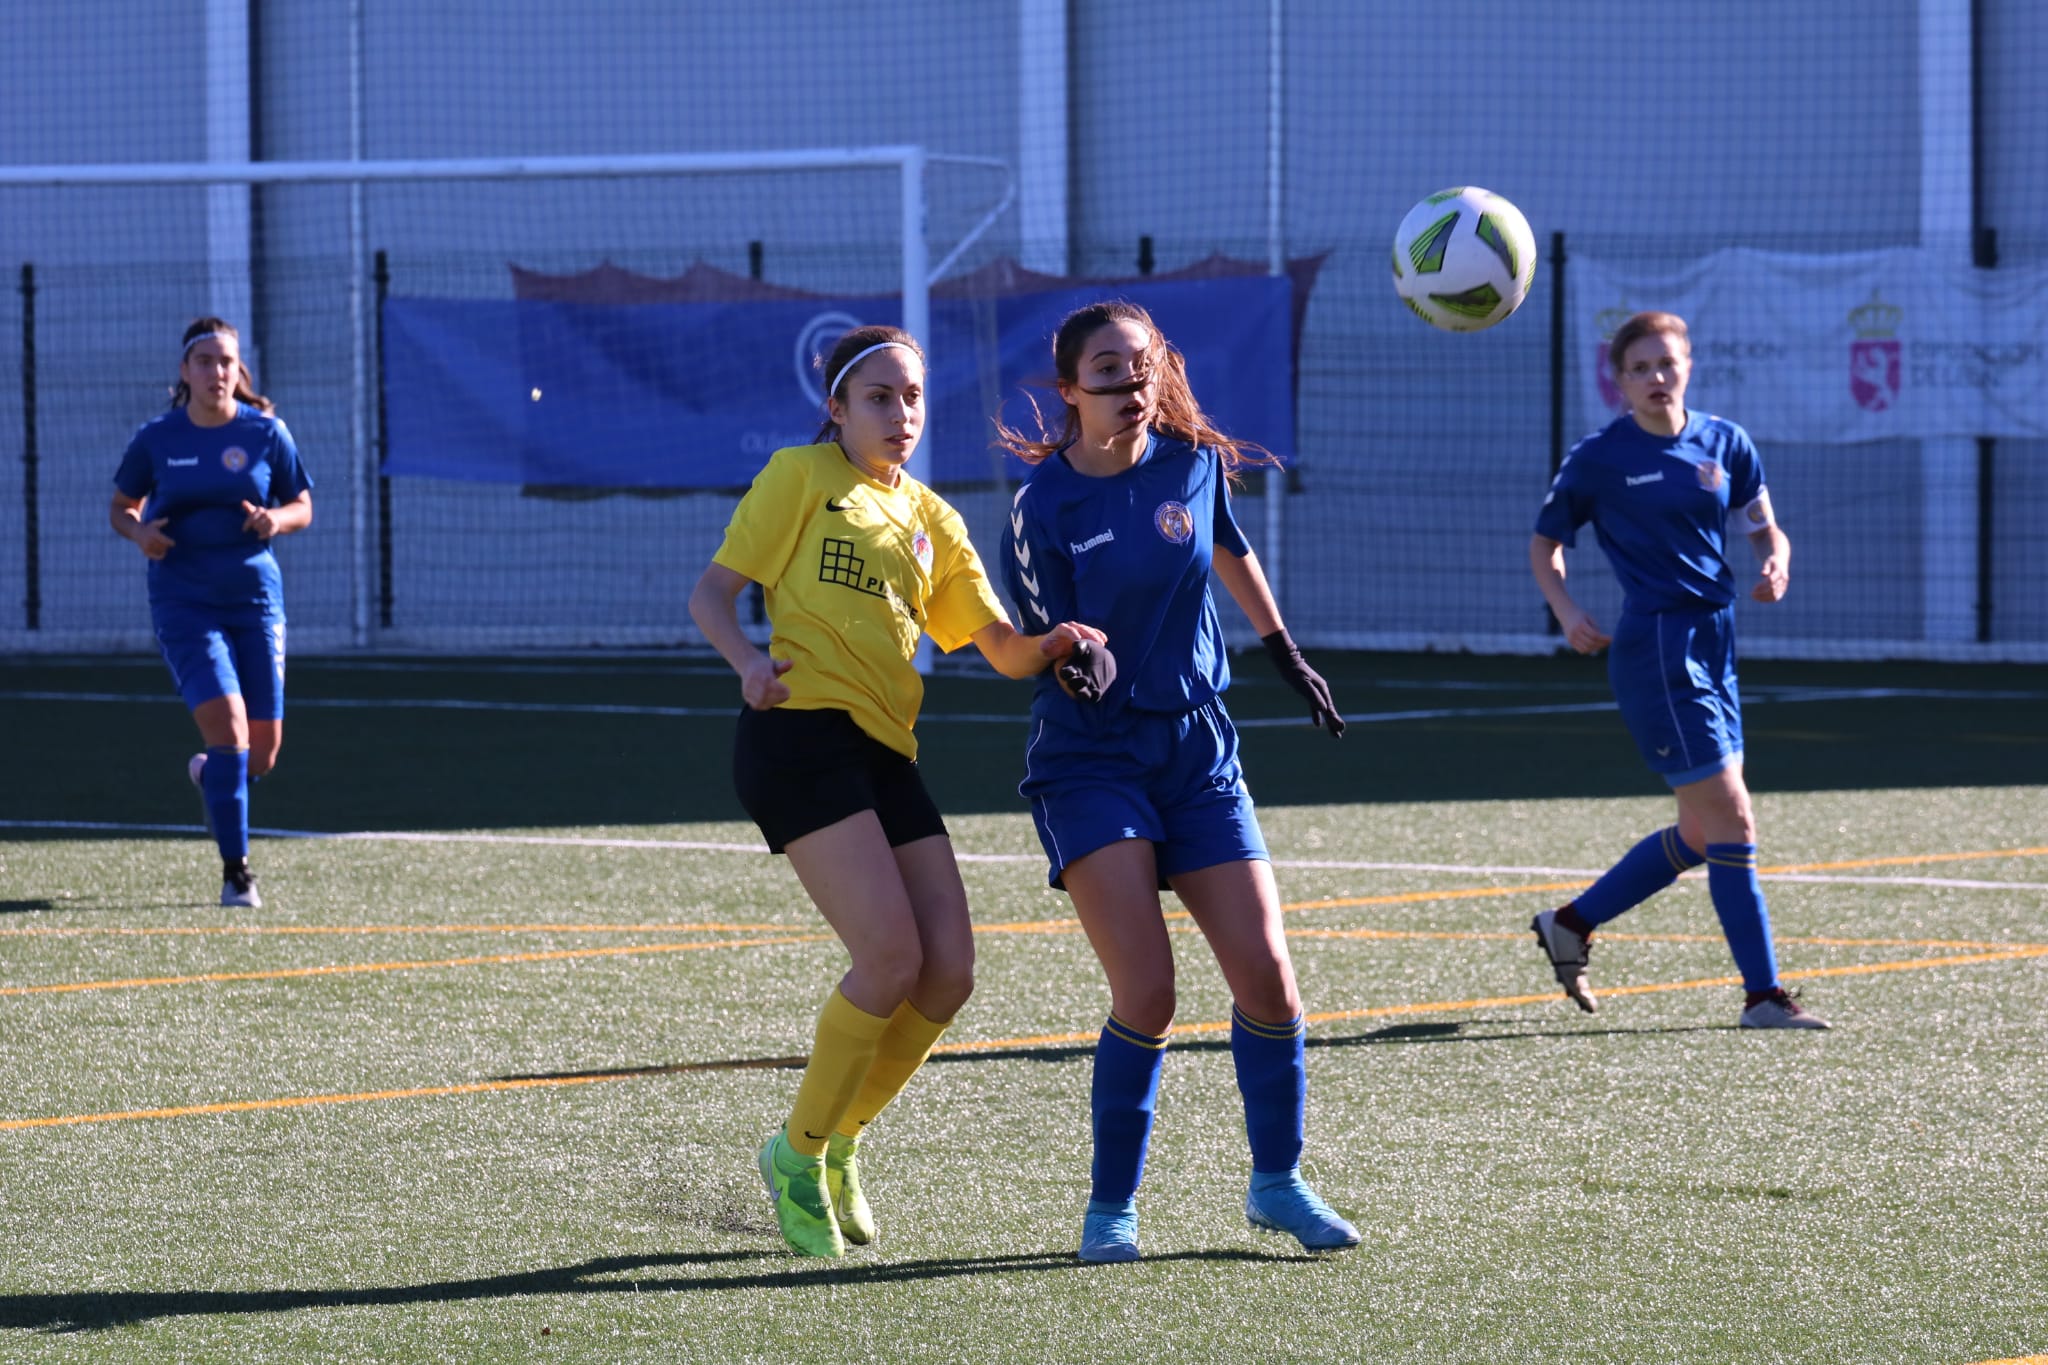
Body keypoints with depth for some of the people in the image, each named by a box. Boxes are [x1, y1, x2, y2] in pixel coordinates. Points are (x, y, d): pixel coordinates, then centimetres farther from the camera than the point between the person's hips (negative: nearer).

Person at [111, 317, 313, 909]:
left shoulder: (266, 433, 0)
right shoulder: (155, 439, -1)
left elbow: (302, 507, 8)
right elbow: (122, 506, 11)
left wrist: (277, 519, -15)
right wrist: (139, 533, -11)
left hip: (255, 599, 2)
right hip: (183, 602, -2)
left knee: (264, 747, 4)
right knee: (226, 723, -19)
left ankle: (210, 776, 42)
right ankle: (235, 870, -9)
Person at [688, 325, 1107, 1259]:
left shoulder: (929, 518, 21)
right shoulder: (802, 478, 4)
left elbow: (1001, 647, 19)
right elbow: (712, 596, 1)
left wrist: (1051, 645, -4)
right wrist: (748, 660, -20)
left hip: (887, 754, 7)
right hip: (802, 734, -7)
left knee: (947, 973, -3)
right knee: (890, 956, -19)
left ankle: (834, 1144, 19)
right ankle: (798, 1156, 0)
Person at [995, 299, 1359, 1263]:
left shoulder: (1195, 463, 0)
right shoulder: (1044, 506, -11)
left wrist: (1284, 653, 31)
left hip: (1198, 751, 4)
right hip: (1090, 759, -4)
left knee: (1266, 976, -4)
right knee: (1146, 992, -17)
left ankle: (1277, 1183, 17)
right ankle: (1110, 1207, -1)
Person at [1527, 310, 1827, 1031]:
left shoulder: (1725, 444, 8)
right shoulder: (1599, 458, -4)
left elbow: (1765, 530, 16)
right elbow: (1544, 544, 6)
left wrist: (1775, 565, -7)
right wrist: (1567, 611, -11)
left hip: (1713, 641, 7)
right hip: (1654, 647, -7)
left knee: (1701, 834, 13)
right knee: (1732, 822, -11)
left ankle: (1570, 924, 30)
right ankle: (1763, 995, -7)